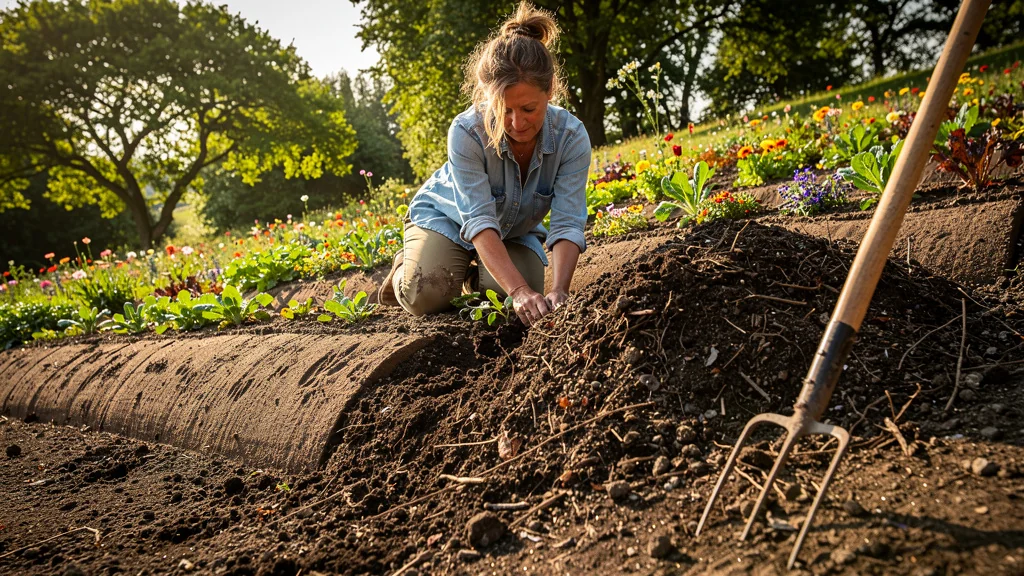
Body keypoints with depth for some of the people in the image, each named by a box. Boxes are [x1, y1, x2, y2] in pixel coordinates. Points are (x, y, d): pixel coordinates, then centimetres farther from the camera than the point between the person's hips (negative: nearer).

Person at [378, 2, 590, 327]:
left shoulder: (571, 137, -29)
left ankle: (474, 277, 11)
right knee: (427, 298, -27)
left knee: (528, 297, -25)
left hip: (516, 232, 3)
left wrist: (558, 291, -50)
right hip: (446, 218, -2)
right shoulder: (467, 132, -36)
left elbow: (567, 224, -33)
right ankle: (404, 270, 12)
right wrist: (520, 291, -53)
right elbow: (480, 221, -41)